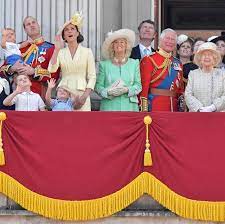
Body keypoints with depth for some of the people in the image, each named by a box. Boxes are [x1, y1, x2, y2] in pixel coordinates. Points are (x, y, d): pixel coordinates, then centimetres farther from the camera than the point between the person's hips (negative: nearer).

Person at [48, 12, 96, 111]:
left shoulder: (87, 52, 7)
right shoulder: (60, 52, 10)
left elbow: (92, 77, 4)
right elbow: (52, 69, -7)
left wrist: (85, 95, -9)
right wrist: (57, 48, -12)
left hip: (81, 93, -1)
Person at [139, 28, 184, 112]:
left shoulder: (178, 63, 16)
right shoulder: (149, 60, -2)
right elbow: (144, 85, -8)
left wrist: (182, 107, 9)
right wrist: (144, 109, -16)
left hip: (174, 107, 6)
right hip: (155, 107, -6)